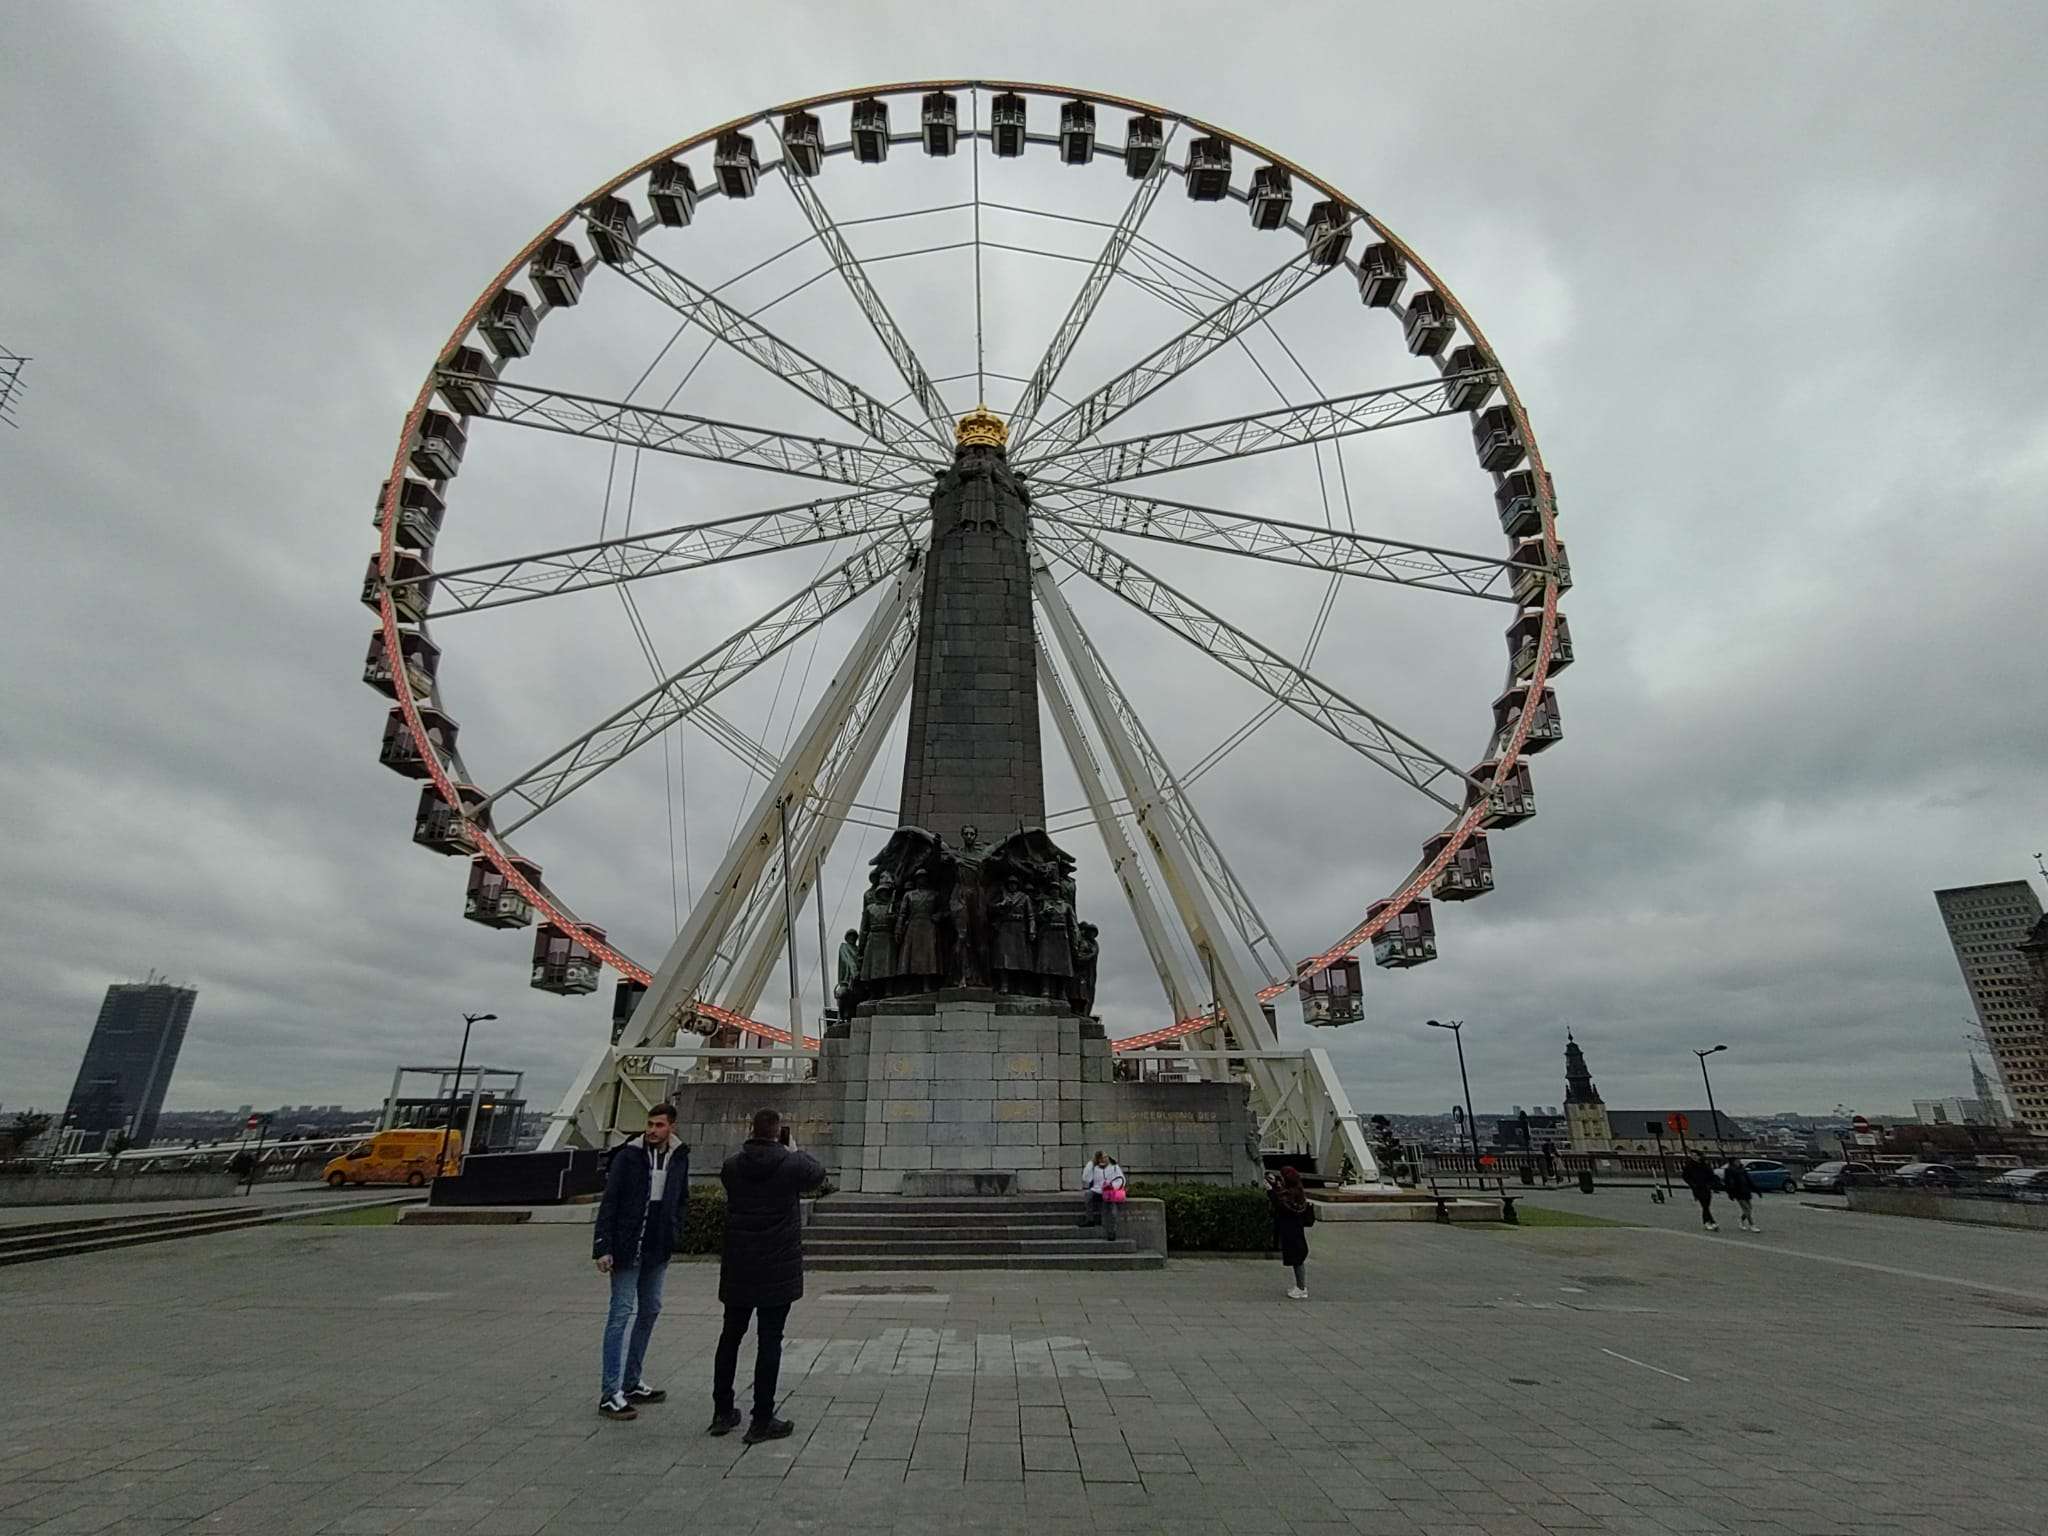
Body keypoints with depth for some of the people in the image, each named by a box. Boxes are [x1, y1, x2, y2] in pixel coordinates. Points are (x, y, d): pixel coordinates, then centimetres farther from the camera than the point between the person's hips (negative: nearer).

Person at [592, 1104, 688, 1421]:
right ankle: (610, 1394, 3)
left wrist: (673, 1240, 8)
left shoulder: (679, 1158, 2)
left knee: (649, 1311, 12)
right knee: (621, 1313, -4)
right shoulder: (629, 1156, -12)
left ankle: (631, 1382, 25)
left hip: (658, 1250, 6)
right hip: (627, 1248, -6)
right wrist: (603, 1248, -15)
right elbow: (608, 1204, -11)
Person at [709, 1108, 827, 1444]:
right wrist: (794, 1151, 19)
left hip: (738, 1268, 4)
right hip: (778, 1269, -4)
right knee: (769, 1341, 4)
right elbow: (818, 1172, 5)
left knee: (731, 1335, 18)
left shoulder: (732, 1166, -7)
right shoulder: (791, 1164, -15)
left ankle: (722, 1413, 28)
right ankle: (761, 1421, 9)